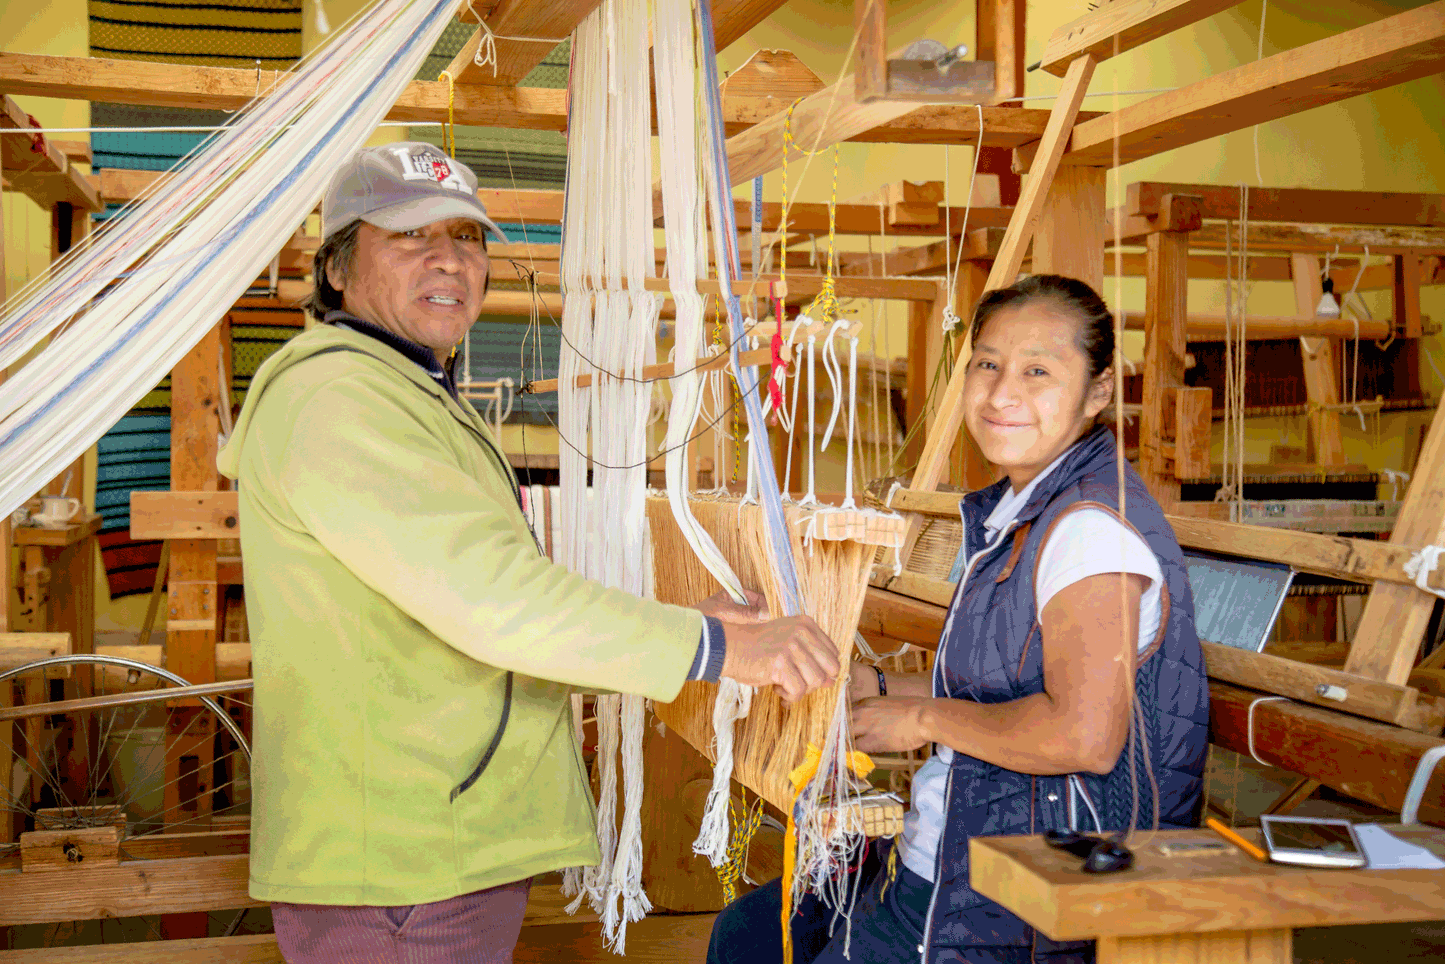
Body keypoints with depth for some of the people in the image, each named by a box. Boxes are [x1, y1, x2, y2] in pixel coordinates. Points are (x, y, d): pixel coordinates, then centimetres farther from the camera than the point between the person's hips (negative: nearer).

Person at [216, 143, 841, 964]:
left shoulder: (424, 402, 20)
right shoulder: (333, 400, -16)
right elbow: (485, 595, -27)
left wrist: (674, 627, 14)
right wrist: (710, 647, -24)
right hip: (396, 876, -10)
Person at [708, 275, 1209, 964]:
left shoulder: (1093, 525, -22)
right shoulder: (1015, 513, 10)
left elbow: (1084, 737, -32)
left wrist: (926, 717, -19)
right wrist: (873, 687, 10)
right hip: (948, 852, 10)